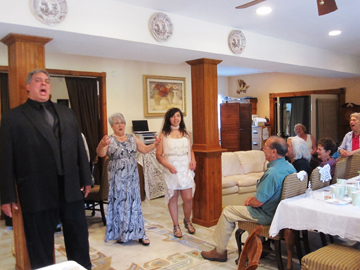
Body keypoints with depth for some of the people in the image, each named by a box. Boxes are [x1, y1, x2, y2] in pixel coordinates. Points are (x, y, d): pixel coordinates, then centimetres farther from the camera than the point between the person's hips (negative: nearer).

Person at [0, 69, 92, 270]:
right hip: (37, 193, -3)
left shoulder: (67, 113, 11)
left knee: (79, 240, 15)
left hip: (71, 189, 4)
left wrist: (86, 179, 8)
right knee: (41, 247, 11)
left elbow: (80, 148, 10)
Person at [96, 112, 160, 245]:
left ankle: (139, 233, 13)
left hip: (132, 177, 3)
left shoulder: (132, 138, 9)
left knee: (134, 203, 5)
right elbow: (101, 154, -20)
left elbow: (145, 149, 8)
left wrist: (155, 144, -10)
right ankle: (120, 233, 19)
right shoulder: (109, 140, -5)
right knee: (119, 204, 3)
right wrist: (101, 145, -42)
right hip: (117, 178, -3)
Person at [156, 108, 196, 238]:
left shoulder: (186, 133, 10)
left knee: (188, 198, 0)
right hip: (171, 171, -2)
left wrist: (193, 161, 1)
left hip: (186, 170, 2)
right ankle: (176, 226, 22)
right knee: (172, 198, 6)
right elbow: (159, 155, -4)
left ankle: (187, 221, 27)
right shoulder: (164, 135, -1)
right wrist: (168, 166, -17)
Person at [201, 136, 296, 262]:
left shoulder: (272, 172, -31)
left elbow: (258, 202, -26)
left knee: (227, 212, 3)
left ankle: (220, 251, 17)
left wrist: (249, 202, -4)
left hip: (268, 216, -9)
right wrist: (254, 197, 5)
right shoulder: (290, 167, 0)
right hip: (281, 211, 9)